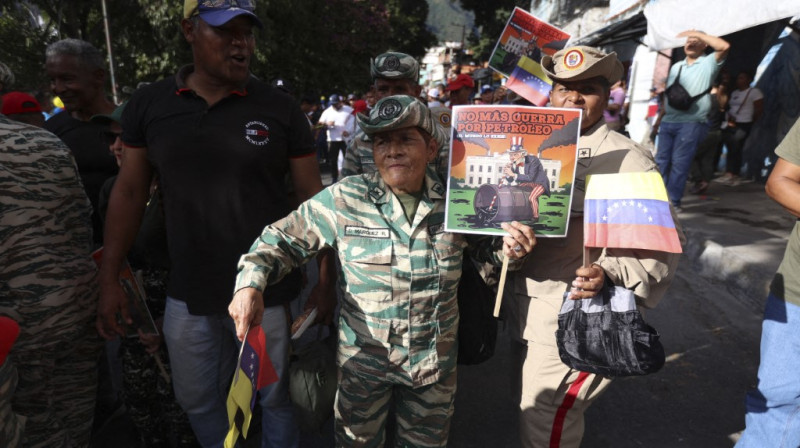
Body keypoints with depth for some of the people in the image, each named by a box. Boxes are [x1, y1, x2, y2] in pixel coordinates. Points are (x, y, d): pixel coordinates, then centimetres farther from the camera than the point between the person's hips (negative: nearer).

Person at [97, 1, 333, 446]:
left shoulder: (281, 109, -7)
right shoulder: (147, 105, 0)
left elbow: (314, 197, -5)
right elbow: (130, 192, 6)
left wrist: (326, 281, -7)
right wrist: (110, 277, 5)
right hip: (187, 294, 3)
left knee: (276, 398, 16)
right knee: (197, 401, 22)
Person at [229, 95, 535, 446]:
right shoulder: (343, 199, -15)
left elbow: (485, 245, 8)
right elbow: (283, 239, -7)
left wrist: (506, 248, -15)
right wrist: (250, 283, -23)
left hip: (435, 362, 2)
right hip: (363, 359, -1)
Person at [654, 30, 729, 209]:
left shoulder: (708, 63, 4)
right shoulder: (676, 67, 20)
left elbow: (724, 46, -16)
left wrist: (698, 33, -9)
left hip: (691, 123, -5)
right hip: (668, 122, 5)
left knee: (680, 163, -6)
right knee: (661, 160, 4)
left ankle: (673, 201, 0)